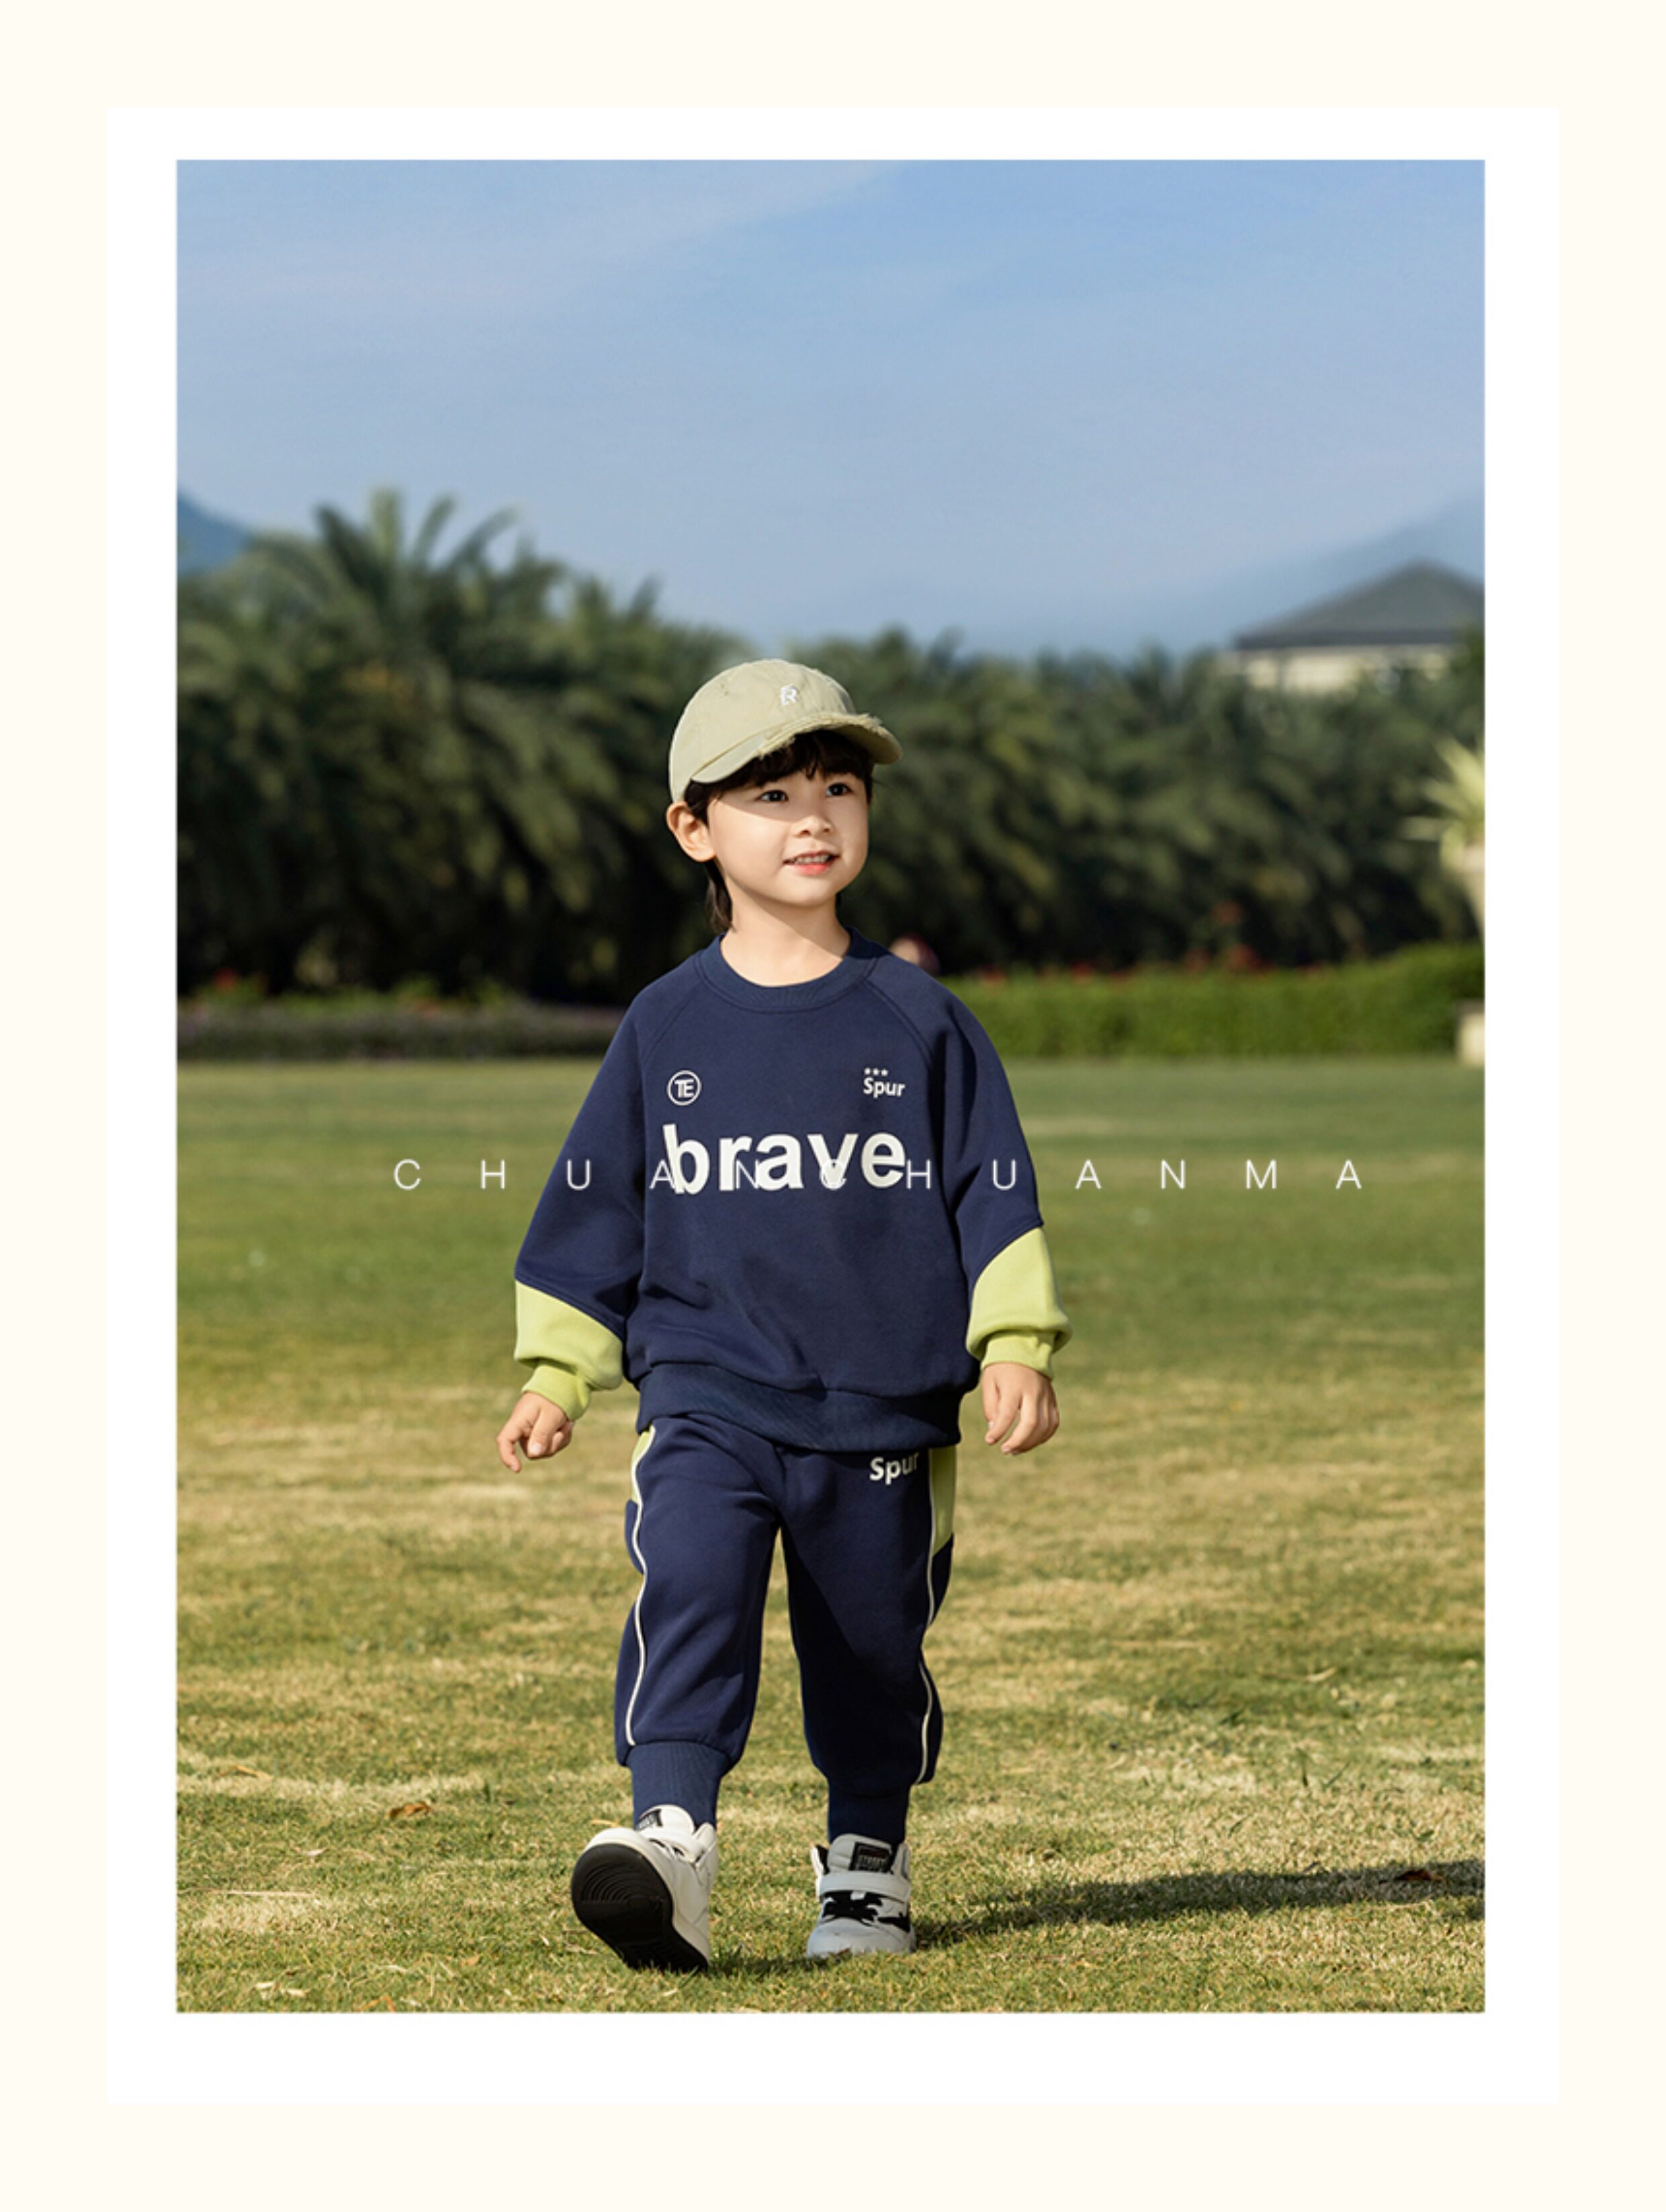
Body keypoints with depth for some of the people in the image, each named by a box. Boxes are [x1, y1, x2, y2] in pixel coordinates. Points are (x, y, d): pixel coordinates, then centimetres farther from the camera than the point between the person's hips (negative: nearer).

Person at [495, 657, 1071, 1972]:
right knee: (688, 1585, -23)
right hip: (706, 1400, 0)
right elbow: (597, 1206, 11)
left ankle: (868, 1859, 30)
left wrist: (1015, 1346, -6)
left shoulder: (919, 1020, 3)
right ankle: (673, 1842, -31)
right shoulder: (667, 1029, 5)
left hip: (884, 1415, 0)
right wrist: (557, 1374, 9)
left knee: (873, 1643, 9)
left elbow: (995, 1190, 4)